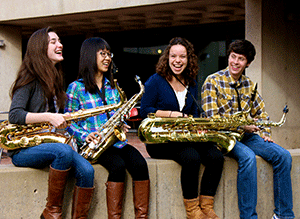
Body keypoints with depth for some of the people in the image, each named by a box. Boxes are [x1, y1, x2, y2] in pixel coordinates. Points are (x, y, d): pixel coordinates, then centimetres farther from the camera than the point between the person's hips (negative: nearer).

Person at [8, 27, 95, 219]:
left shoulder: (54, 81, 17)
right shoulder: (30, 79, -6)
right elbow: (14, 116, -17)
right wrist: (49, 117, -26)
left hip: (49, 144, 7)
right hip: (23, 150, -7)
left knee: (86, 170, -18)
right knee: (63, 151, -35)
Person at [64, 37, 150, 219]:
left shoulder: (113, 86, 18)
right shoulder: (76, 88, 2)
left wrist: (121, 125, 1)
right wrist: (85, 135, -18)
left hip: (116, 141, 5)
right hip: (94, 144, -5)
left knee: (140, 164, -24)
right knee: (118, 165, -32)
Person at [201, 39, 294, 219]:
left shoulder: (248, 84, 13)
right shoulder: (213, 81, -5)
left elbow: (261, 112, 22)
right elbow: (211, 118, -12)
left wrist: (265, 134, 5)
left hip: (246, 135, 6)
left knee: (283, 155, -14)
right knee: (248, 156, -35)